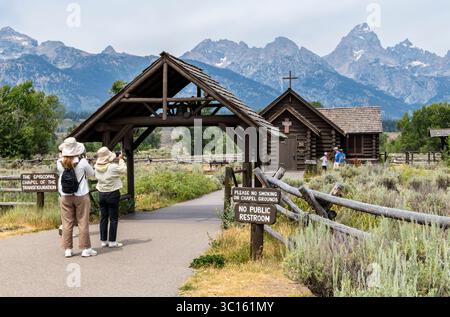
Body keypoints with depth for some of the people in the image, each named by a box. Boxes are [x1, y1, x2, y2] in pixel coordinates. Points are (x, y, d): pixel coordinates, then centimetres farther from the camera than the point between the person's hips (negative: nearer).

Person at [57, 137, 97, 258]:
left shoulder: (60, 163, -8)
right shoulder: (82, 162, -14)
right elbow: (92, 174, 1)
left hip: (65, 197, 2)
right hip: (81, 196, -2)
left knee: (67, 223, 9)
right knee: (83, 223, 5)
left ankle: (68, 249, 13)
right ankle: (86, 249, 10)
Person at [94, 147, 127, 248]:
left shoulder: (97, 167, -5)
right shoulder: (113, 167, -20)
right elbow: (123, 170, -6)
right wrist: (121, 159, 6)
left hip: (101, 194, 5)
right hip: (113, 194, -5)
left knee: (103, 218, 12)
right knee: (113, 218, 3)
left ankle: (103, 241, 16)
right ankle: (112, 241, 6)